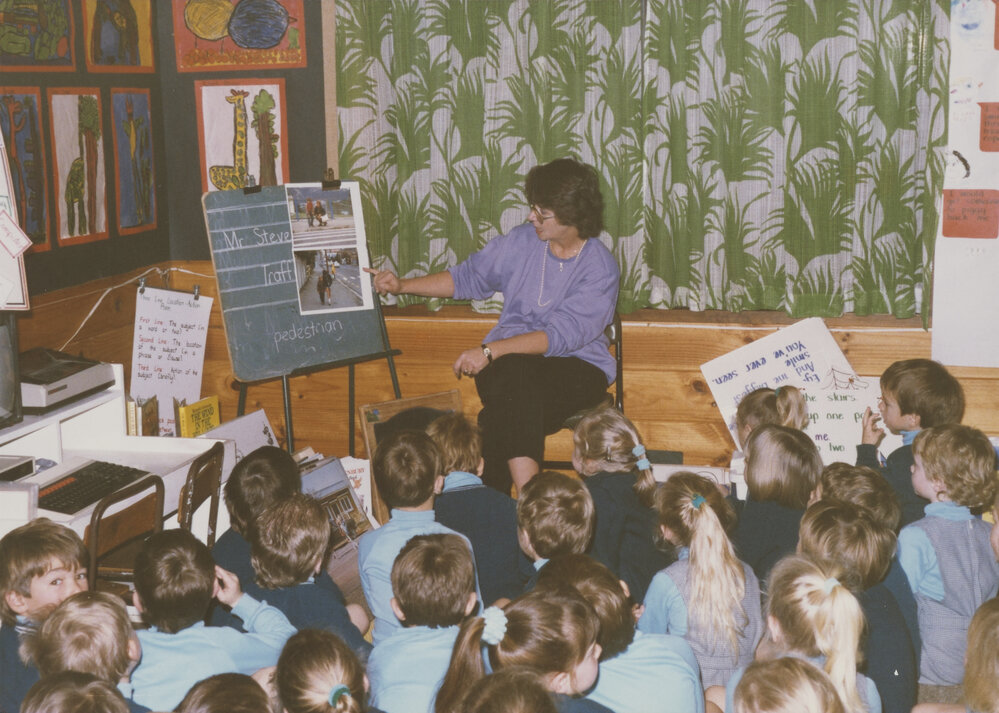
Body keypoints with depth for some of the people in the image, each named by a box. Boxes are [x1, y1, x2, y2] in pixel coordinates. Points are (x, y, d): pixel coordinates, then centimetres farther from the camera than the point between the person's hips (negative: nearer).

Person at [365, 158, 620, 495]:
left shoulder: (601, 268, -8)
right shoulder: (522, 241, 7)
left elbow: (562, 335, -18)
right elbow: (468, 277, 19)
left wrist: (490, 350, -26)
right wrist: (402, 285, 10)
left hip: (576, 368, -3)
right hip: (509, 360, 3)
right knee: (516, 379, -35)